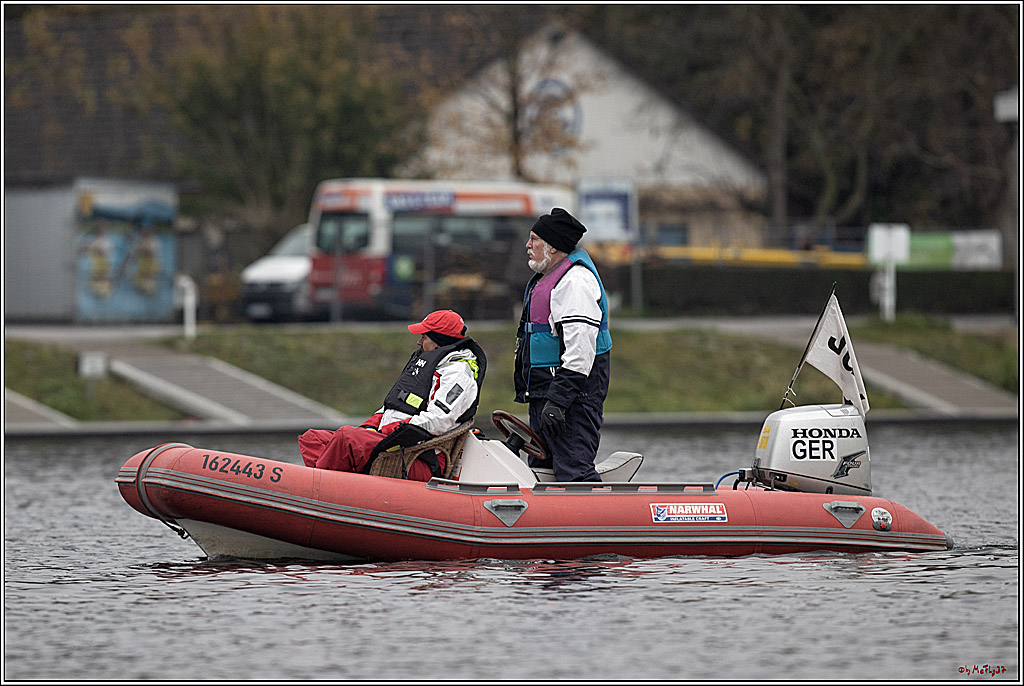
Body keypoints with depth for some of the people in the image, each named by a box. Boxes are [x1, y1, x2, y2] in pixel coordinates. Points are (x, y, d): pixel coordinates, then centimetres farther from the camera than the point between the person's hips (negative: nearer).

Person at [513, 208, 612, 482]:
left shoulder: (575, 280, -17)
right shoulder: (546, 278, 19)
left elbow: (579, 348, -25)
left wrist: (558, 401, -28)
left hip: (572, 389, -11)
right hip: (544, 390, 11)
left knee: (572, 470, -19)